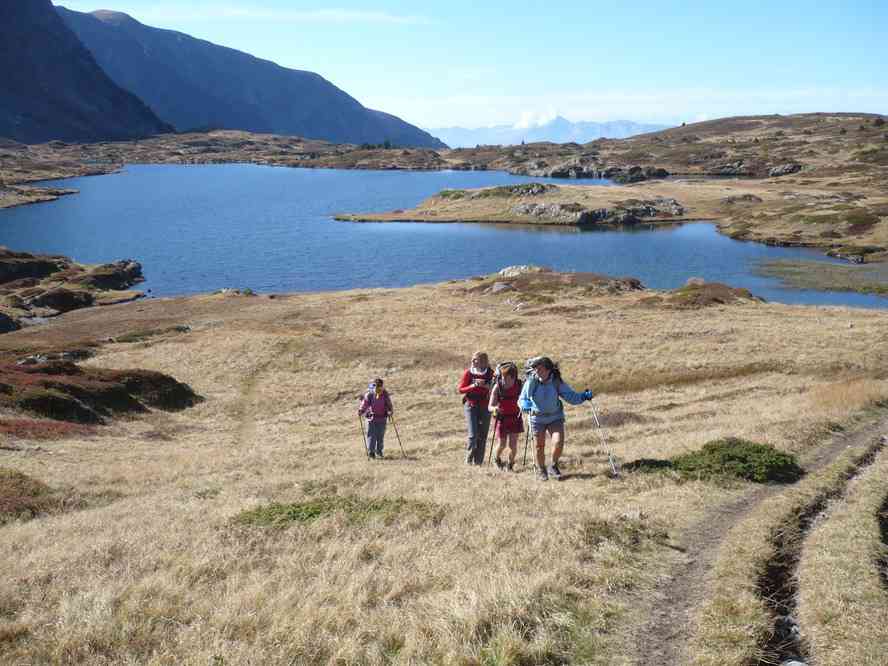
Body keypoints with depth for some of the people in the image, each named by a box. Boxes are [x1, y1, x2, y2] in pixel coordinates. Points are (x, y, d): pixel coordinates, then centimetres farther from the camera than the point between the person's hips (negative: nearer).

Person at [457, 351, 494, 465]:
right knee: (473, 435, -9)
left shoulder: (490, 373, 1)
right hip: (471, 405, -2)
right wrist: (473, 385, -16)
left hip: (485, 406, 2)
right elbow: (461, 389, -1)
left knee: (482, 436, 1)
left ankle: (478, 462, 11)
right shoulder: (468, 373, -2)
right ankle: (469, 459, 8)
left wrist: (487, 386, -17)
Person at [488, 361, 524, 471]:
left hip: (515, 417, 1)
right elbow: (490, 407, -18)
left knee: (513, 444, -4)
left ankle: (510, 463, 24)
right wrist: (495, 409, -41)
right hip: (502, 417, -1)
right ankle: (497, 459, 37)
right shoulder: (497, 387, -19)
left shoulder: (520, 385, -15)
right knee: (502, 444, 2)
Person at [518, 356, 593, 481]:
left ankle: (553, 467, 12)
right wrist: (525, 405, -27)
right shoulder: (531, 382, -15)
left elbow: (570, 396, -9)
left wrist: (584, 396, -25)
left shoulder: (557, 382, -13)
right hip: (538, 418, 0)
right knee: (540, 446, 7)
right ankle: (541, 470, 33)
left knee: (558, 442, -15)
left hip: (555, 417, 0)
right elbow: (522, 399, -6)